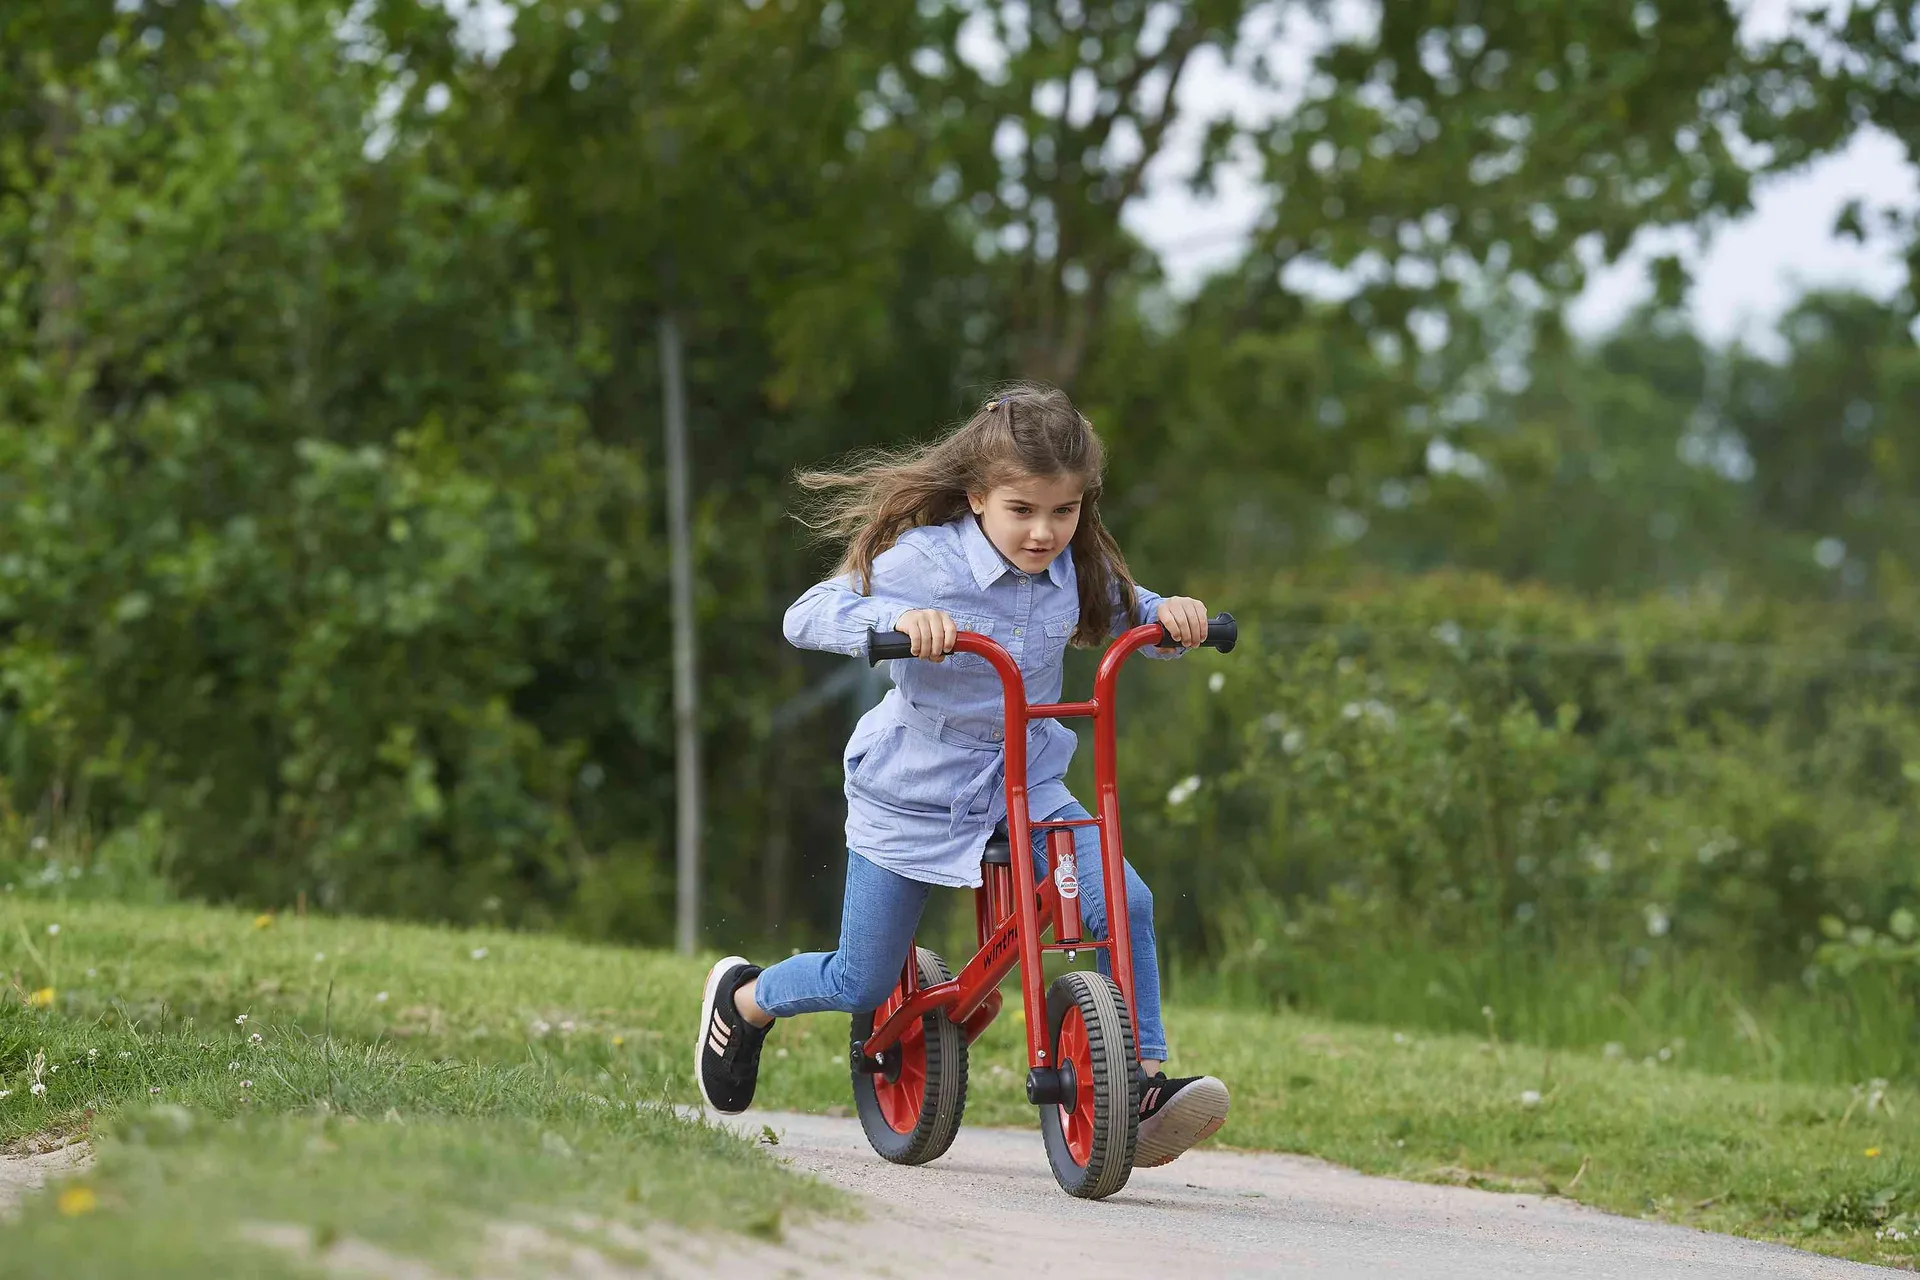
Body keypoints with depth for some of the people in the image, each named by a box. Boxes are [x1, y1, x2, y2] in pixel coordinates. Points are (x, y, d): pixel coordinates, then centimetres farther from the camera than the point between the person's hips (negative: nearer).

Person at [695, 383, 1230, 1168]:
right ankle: (742, 1000, 38)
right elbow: (806, 618, -26)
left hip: (1025, 787, 4)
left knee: (1123, 904, -21)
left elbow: (1127, 614, 11)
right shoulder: (924, 561, -22)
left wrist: (1169, 616, -14)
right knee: (862, 985, 6)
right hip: (912, 799, -4)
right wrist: (896, 619, -45)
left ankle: (1144, 1089, -18)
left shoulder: (1074, 568, -6)